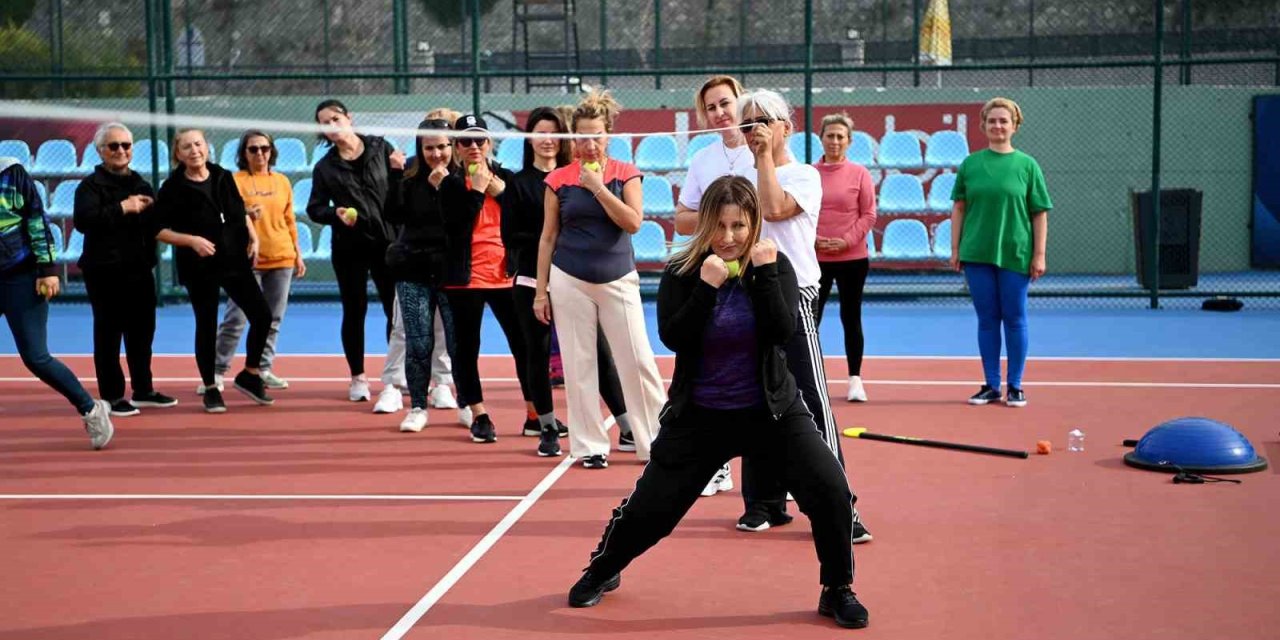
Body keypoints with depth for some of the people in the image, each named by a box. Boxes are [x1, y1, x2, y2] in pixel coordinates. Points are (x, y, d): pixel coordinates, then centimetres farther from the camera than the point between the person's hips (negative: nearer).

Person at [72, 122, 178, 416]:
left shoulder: (140, 184, 17)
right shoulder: (91, 185, -5)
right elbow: (82, 221, -22)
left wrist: (152, 208, 3)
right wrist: (122, 208, -24)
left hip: (140, 269, 7)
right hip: (105, 271, -7)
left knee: (142, 331, 12)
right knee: (109, 334, -1)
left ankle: (143, 390, 23)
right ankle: (112, 396, 6)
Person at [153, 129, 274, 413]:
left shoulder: (224, 177, 5)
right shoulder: (173, 188, -8)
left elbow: (241, 211, 18)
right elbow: (159, 230, -7)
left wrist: (253, 237, 4)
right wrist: (192, 240, -20)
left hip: (235, 260, 4)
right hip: (199, 267, -4)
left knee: (262, 315, 1)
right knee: (207, 326, 2)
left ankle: (250, 375, 20)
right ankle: (210, 389, 17)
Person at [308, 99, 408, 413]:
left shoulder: (381, 148, 2)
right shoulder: (325, 167, 3)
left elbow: (402, 195, 5)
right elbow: (314, 208, 6)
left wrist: (399, 172, -14)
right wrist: (335, 213, -12)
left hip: (388, 242, -1)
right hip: (350, 248, 1)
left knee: (398, 313, -8)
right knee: (354, 312, 11)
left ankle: (392, 386, -5)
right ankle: (358, 378, 27)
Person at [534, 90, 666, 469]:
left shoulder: (626, 174, 2)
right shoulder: (559, 180, 2)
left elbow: (633, 222, -11)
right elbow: (547, 237, 6)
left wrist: (598, 187, -15)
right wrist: (541, 290, 5)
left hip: (618, 279, 0)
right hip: (570, 281, 1)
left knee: (638, 361, -1)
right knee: (579, 365, 4)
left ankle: (657, 440, 9)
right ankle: (590, 446, 13)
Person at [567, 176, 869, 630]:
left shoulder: (775, 265, -6)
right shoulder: (681, 272, -7)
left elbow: (782, 332, -19)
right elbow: (673, 338, -20)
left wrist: (764, 272, -25)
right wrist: (706, 286, -28)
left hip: (771, 410, 0)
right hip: (700, 415, 0)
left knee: (832, 492, -14)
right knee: (648, 508, 5)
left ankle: (838, 591, 8)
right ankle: (601, 572, 34)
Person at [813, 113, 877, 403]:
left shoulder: (859, 173, 1)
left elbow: (869, 215, -1)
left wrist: (846, 241, -13)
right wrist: (812, 239, -11)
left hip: (852, 258, 0)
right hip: (815, 258, 1)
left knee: (851, 318, 7)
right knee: (810, 318, 2)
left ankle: (855, 379, 15)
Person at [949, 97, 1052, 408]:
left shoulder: (1027, 165, 1)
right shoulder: (970, 164, 6)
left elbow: (1040, 214, 1)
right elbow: (958, 208, 10)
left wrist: (1039, 254, -4)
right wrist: (955, 248, 4)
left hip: (1015, 255, -2)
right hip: (977, 254, 2)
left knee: (1014, 319, 4)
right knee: (987, 319, 7)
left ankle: (1015, 387, 12)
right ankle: (991, 385, 14)